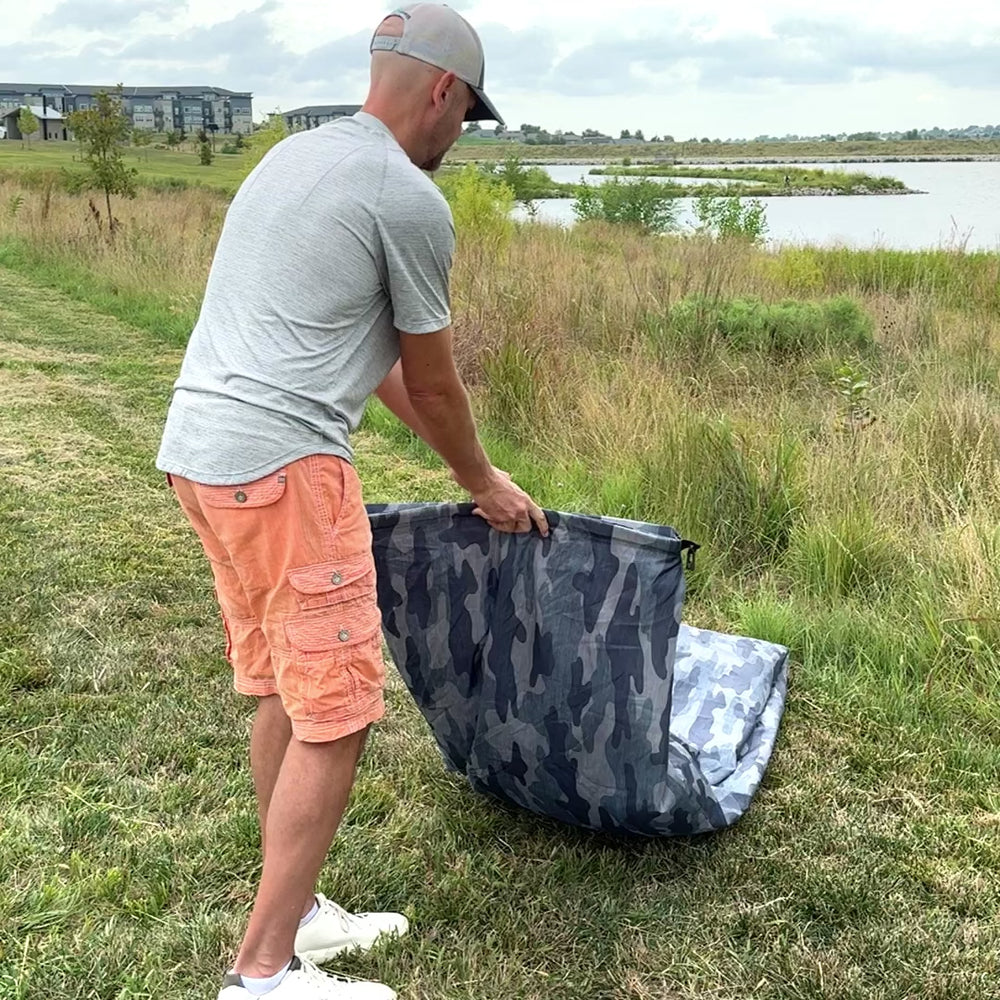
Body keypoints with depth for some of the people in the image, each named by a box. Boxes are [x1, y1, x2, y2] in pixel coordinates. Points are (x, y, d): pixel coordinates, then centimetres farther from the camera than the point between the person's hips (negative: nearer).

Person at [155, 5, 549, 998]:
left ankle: (293, 911, 29)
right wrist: (483, 483, 19)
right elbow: (432, 379, 2)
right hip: (280, 463, -10)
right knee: (335, 714, -2)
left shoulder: (294, 153, 20)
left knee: (281, 691, 17)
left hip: (196, 450, 10)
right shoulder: (409, 199, -8)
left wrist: (457, 456, 29)